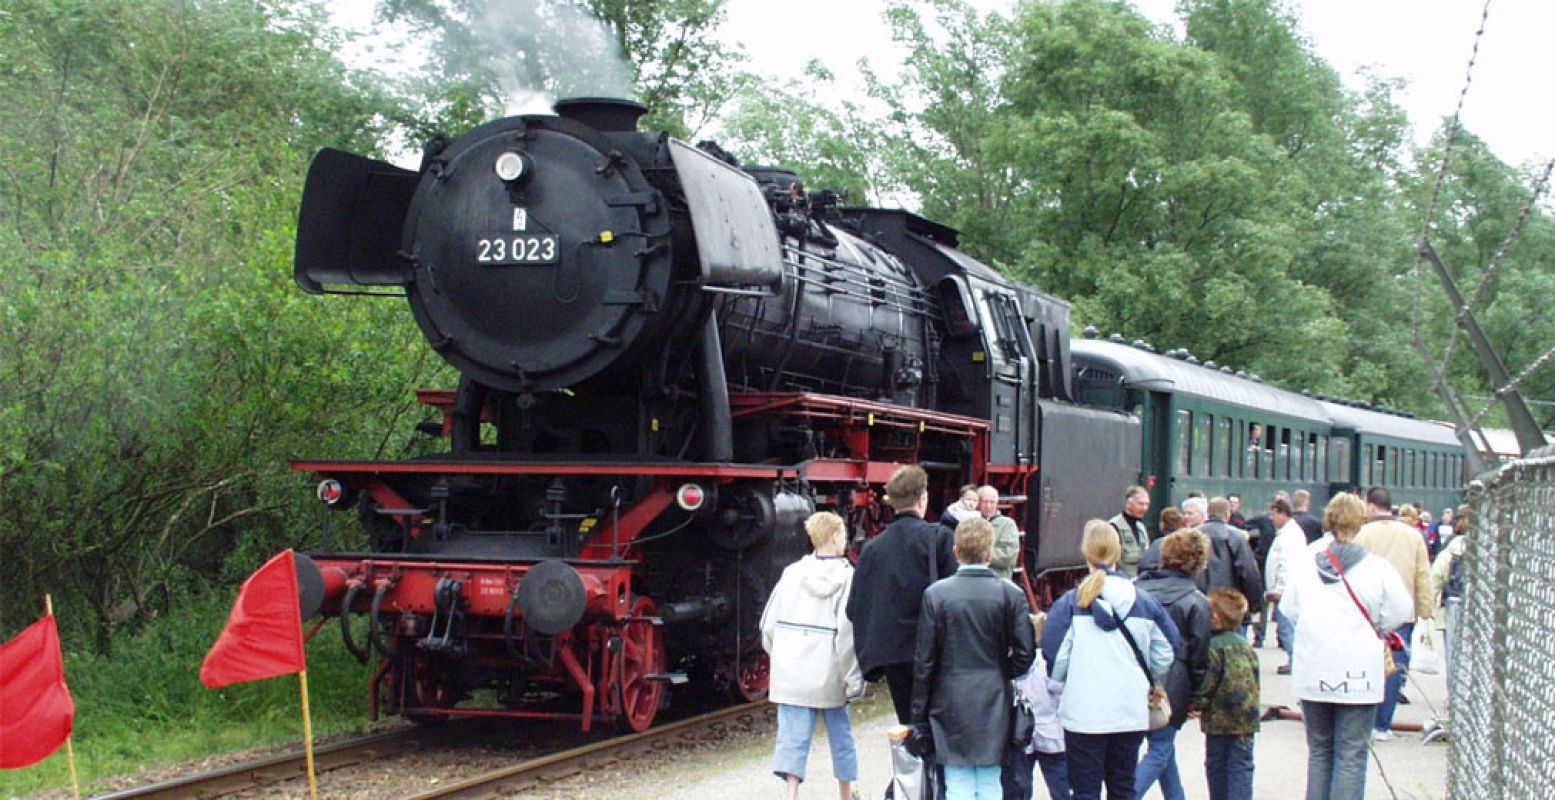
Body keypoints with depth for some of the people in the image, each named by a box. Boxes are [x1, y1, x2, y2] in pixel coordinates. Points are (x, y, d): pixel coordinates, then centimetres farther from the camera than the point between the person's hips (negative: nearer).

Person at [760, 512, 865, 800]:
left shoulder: (792, 573, 2)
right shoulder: (847, 577, -8)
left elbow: (769, 624, 3)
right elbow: (849, 633, -14)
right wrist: (854, 678, -8)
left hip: (790, 671, 2)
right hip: (828, 675, -2)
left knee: (792, 735, 2)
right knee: (840, 734, 17)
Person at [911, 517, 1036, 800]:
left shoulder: (936, 594, -6)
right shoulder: (1010, 594, -4)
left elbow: (924, 661, -3)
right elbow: (1024, 654, -4)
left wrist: (919, 715, 4)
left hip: (951, 704, -1)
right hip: (994, 705, 1)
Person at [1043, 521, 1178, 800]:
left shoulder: (1070, 603, -8)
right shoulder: (1145, 602, 0)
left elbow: (1055, 656, -9)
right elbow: (1166, 654, 5)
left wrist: (1058, 688, 11)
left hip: (1083, 713, -3)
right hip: (1132, 712, 3)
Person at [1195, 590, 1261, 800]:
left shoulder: (1214, 647, -11)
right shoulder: (1246, 646, 8)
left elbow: (1207, 683, -13)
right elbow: (1255, 678, 14)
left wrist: (1197, 703, 2)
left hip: (1219, 719, -4)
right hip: (1246, 719, 4)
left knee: (1216, 766, 10)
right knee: (1241, 767, 4)